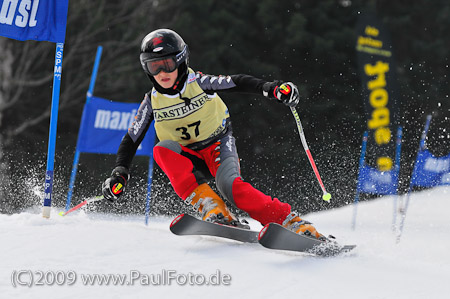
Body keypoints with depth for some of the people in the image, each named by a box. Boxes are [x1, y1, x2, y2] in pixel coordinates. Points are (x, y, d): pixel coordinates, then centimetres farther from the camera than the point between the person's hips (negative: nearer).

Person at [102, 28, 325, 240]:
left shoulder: (198, 82, -13)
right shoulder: (152, 102, -5)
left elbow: (238, 83, -16)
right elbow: (131, 140, 0)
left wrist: (271, 88, -32)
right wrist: (120, 173, -14)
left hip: (219, 146, -3)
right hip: (188, 159, 3)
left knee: (230, 186, -32)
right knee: (162, 150, -29)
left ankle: (295, 224, -27)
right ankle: (211, 208, -36)